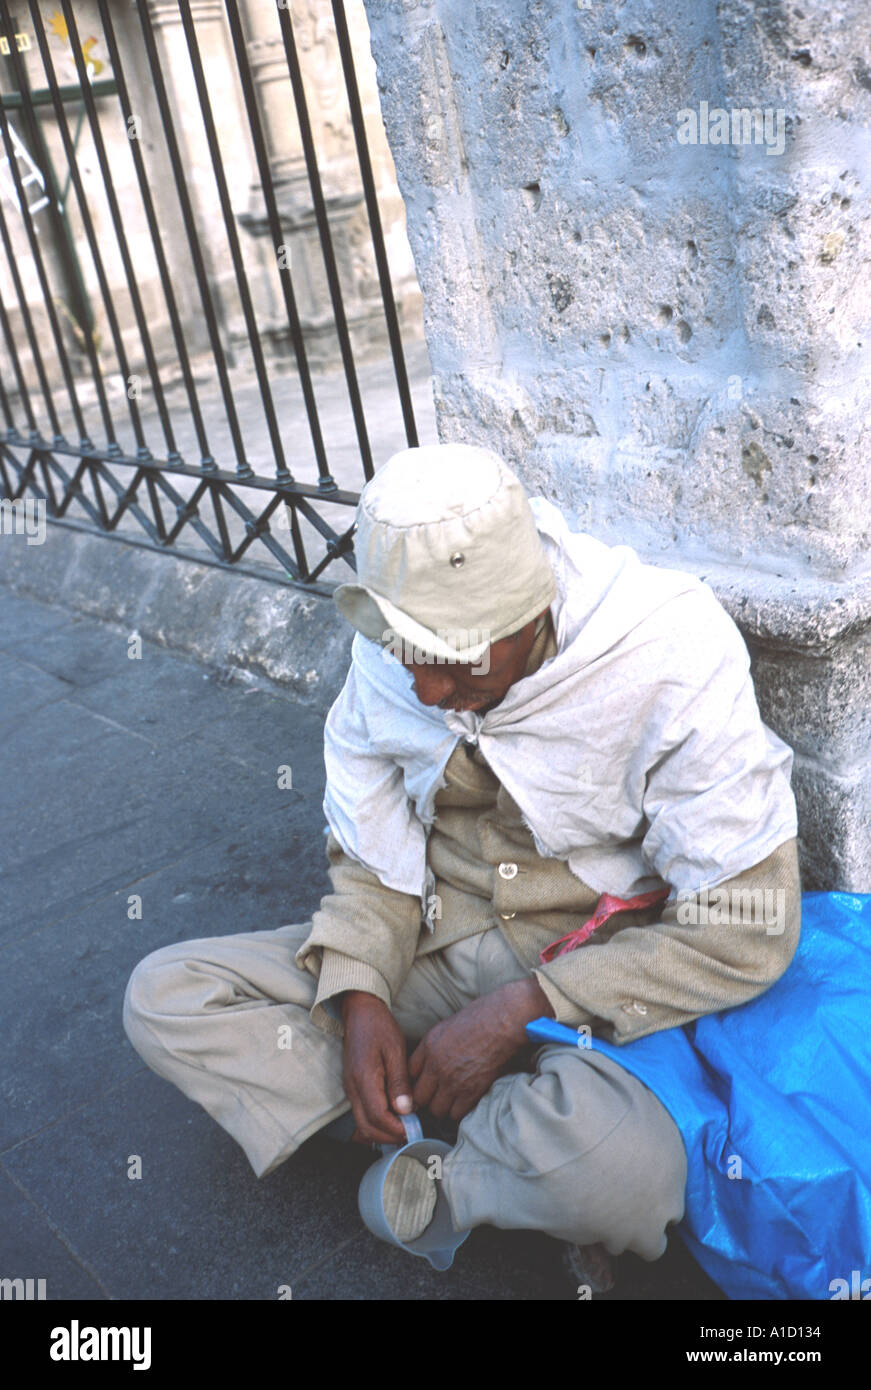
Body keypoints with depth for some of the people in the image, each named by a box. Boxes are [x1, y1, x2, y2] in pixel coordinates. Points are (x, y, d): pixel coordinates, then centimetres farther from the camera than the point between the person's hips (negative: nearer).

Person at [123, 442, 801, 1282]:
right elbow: (371, 856, 4)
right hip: (432, 949, 5)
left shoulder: (671, 659, -22)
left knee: (616, 1165, -39)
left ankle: (438, 1175, -4)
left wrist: (520, 1010, -21)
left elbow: (747, 927, -19)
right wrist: (359, 998, -15)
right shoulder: (388, 655, -8)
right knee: (162, 993, -9)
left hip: (595, 979, -4)